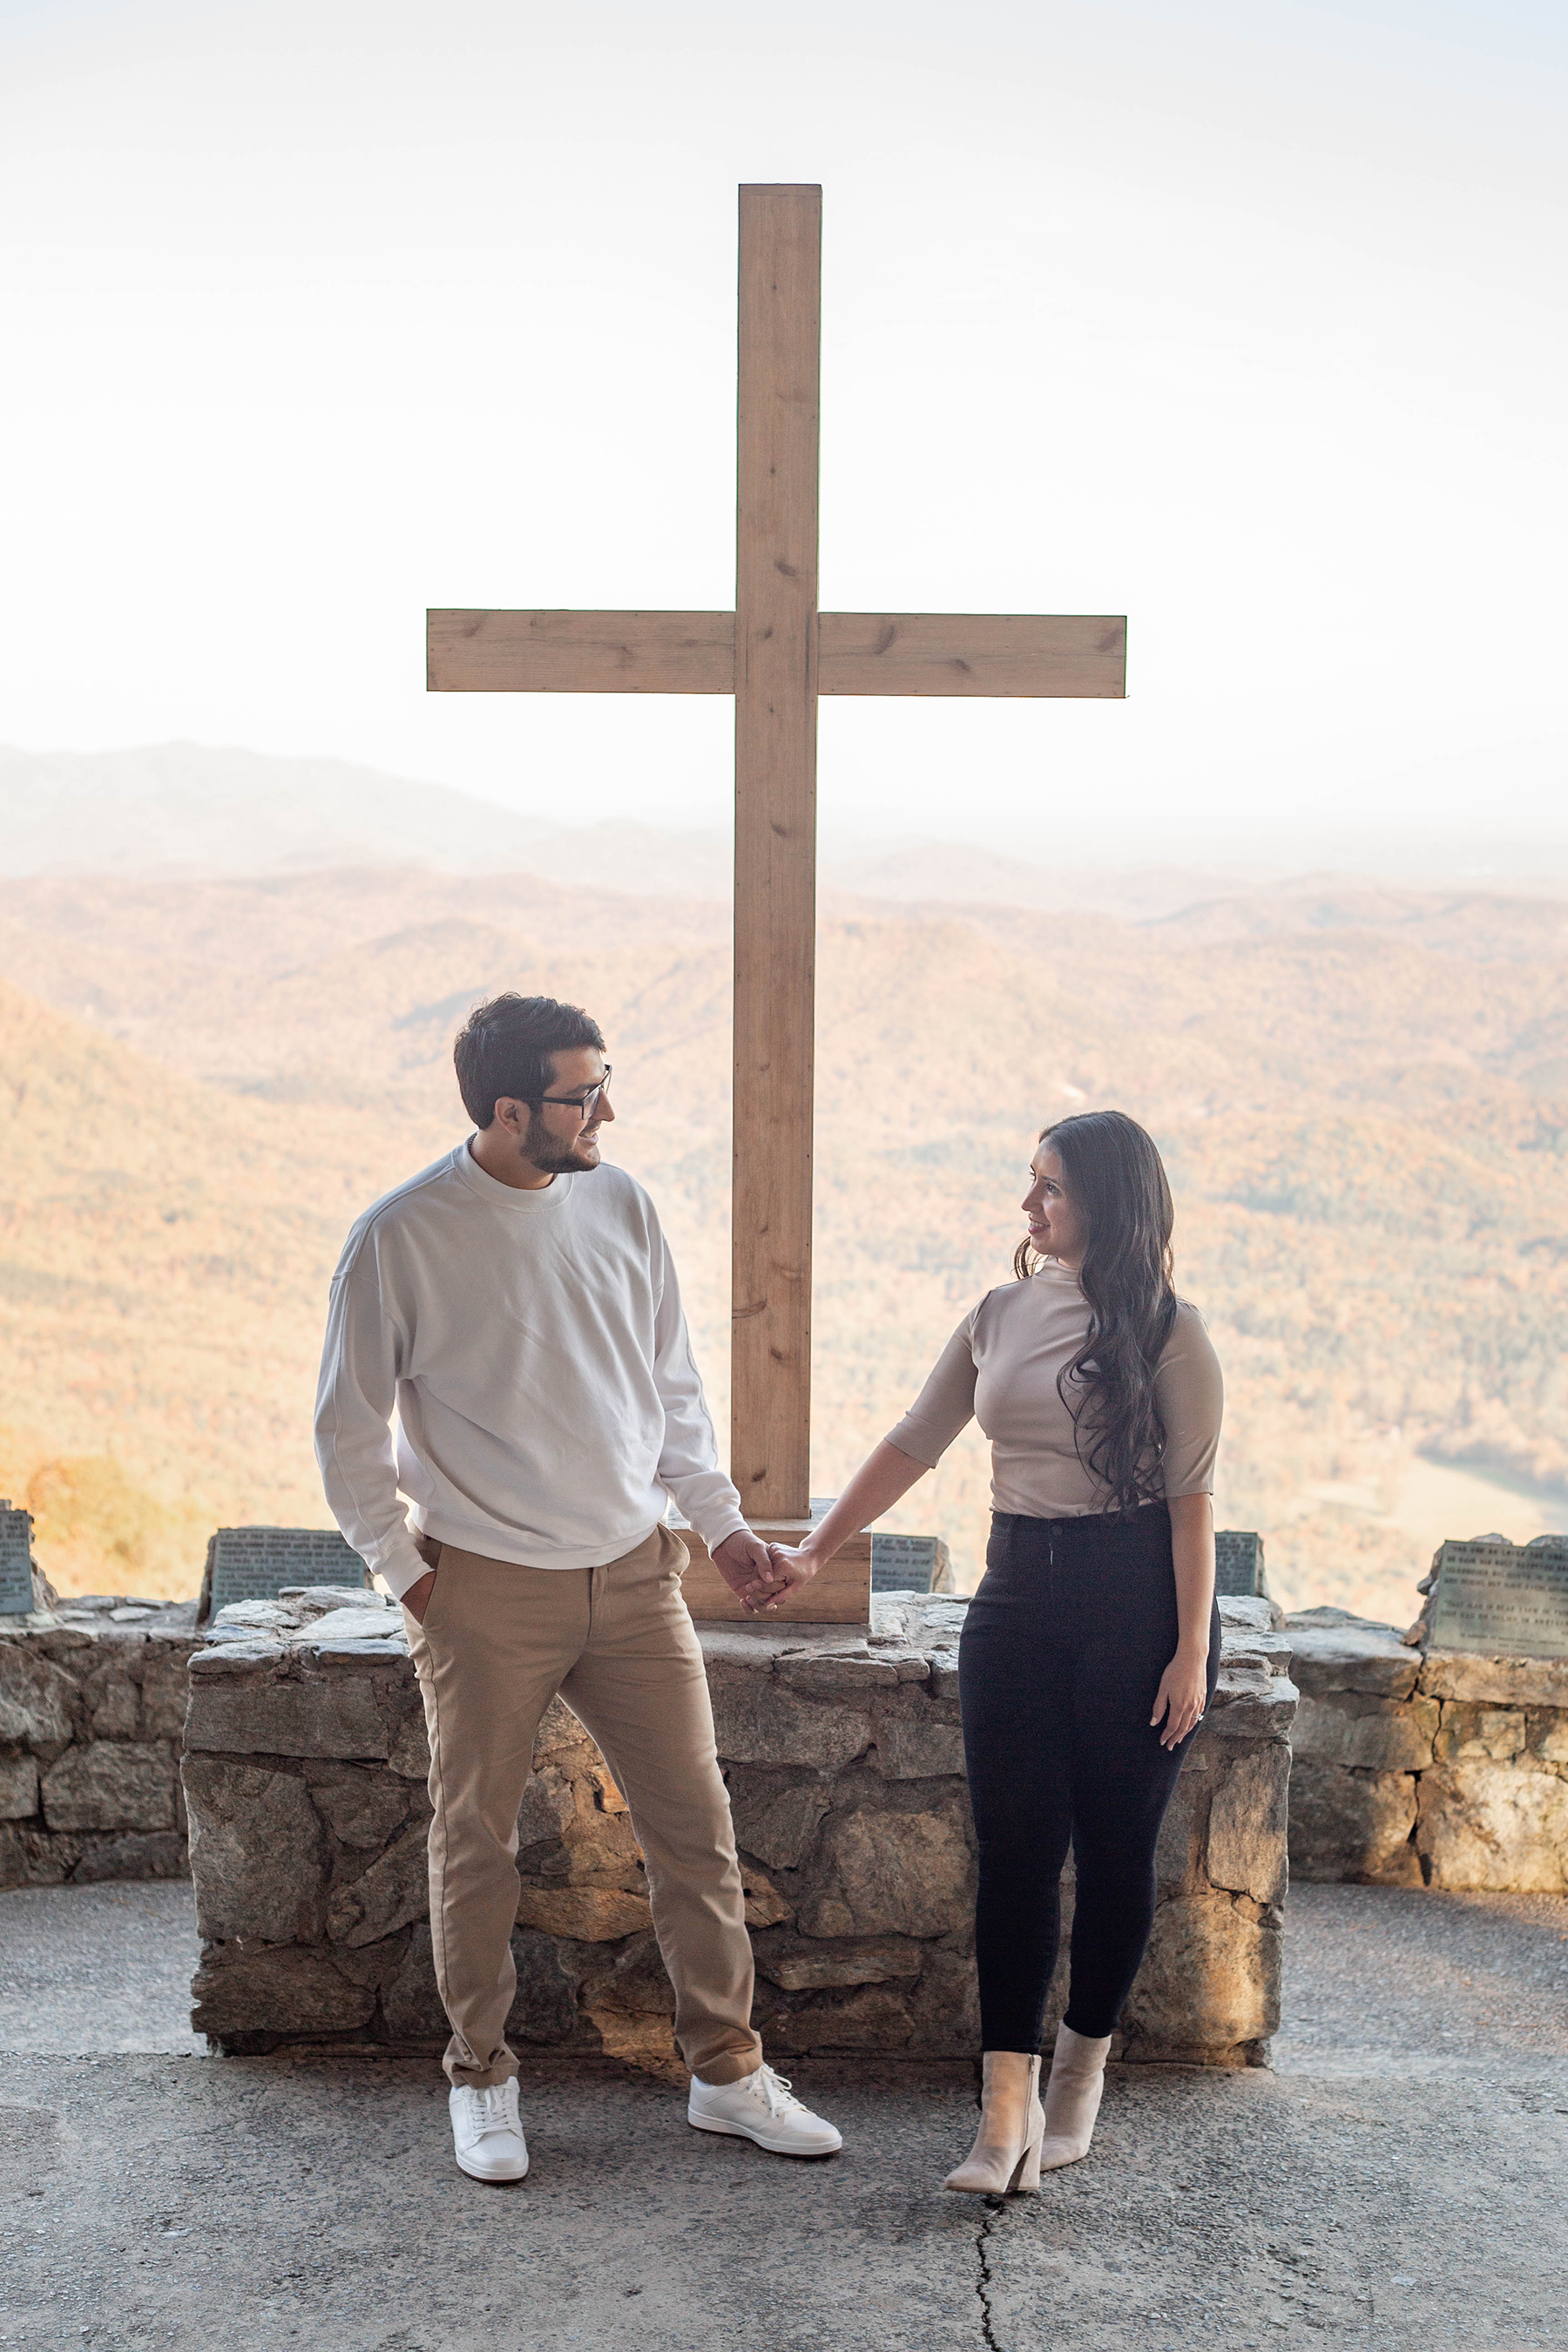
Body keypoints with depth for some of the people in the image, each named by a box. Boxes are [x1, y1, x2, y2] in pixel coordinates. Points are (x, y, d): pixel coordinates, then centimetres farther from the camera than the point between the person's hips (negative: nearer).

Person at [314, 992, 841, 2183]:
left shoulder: (619, 1205, 0)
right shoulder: (401, 1238, -13)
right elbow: (349, 1429, -3)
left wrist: (720, 1518, 9)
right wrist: (406, 1570, -3)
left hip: (633, 1572, 4)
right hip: (486, 1591, -4)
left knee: (696, 1822, 7)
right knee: (477, 1840, 9)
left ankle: (727, 2071, 21)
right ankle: (482, 2078, 27)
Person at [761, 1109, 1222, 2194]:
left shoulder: (1167, 1330, -5)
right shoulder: (1002, 1313, 9)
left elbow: (1192, 1493, -7)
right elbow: (914, 1444, 14)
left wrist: (1192, 1648, -12)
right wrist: (814, 1549, 14)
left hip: (1137, 1598, -4)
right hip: (1018, 1598, 4)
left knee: (1114, 1849, 5)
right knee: (1014, 1849, -2)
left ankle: (1080, 2075, 23)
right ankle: (1008, 2111, 0)